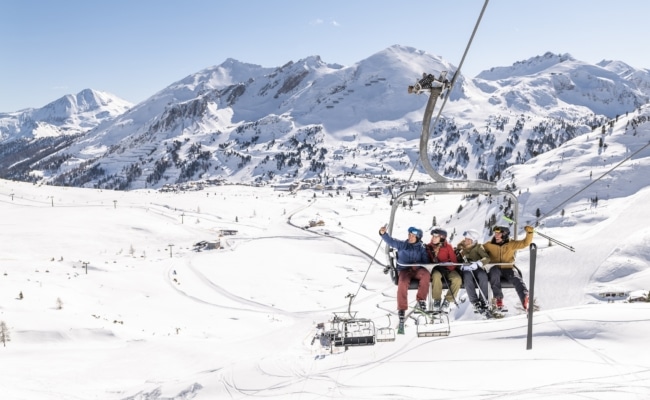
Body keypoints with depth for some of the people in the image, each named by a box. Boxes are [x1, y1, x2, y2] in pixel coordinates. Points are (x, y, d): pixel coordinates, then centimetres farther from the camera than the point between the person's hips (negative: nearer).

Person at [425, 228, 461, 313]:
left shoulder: (448, 247, -3)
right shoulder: (429, 247, 0)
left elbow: (454, 261, -4)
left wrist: (447, 268, -21)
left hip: (448, 269, 1)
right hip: (435, 269, -1)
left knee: (457, 279, -28)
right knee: (436, 276, -38)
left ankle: (447, 301, -12)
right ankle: (437, 300, -21)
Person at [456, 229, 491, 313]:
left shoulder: (478, 247, 6)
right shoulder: (461, 248, 16)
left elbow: (487, 258, -10)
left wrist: (478, 263, -28)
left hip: (477, 269, -1)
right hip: (466, 270, 1)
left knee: (483, 276, -34)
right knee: (467, 277, -34)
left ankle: (483, 302, -27)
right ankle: (475, 303, -34)